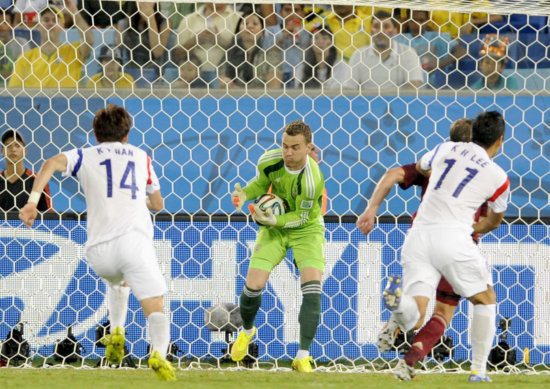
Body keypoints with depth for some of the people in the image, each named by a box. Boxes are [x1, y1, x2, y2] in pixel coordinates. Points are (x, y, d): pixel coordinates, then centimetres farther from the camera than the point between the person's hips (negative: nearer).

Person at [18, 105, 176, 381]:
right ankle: (159, 353, -33)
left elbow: (52, 164, -5)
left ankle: (116, 332, 16)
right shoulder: (141, 157, 22)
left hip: (99, 249, 2)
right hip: (134, 240, -2)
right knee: (155, 309, -5)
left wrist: (33, 201, -12)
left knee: (116, 282, 36)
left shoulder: (85, 156, 17)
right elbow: (158, 204, 33)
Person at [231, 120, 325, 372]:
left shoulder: (312, 179, -30)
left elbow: (301, 217, -20)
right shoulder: (269, 161, -17)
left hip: (306, 229, -3)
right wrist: (245, 194, -15)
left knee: (312, 289, -21)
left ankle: (303, 357, -15)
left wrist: (274, 220, -34)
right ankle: (246, 331, 27)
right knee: (253, 286, -7)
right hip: (274, 228, 3)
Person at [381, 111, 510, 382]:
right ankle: (478, 369, 14)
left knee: (415, 313, -4)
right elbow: (494, 221, 27)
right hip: (452, 237, -3)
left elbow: (421, 167, 38)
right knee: (485, 299, 20)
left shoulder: (446, 149, 15)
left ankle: (399, 300, -39)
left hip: (418, 236, 3)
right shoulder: (498, 177, 8)